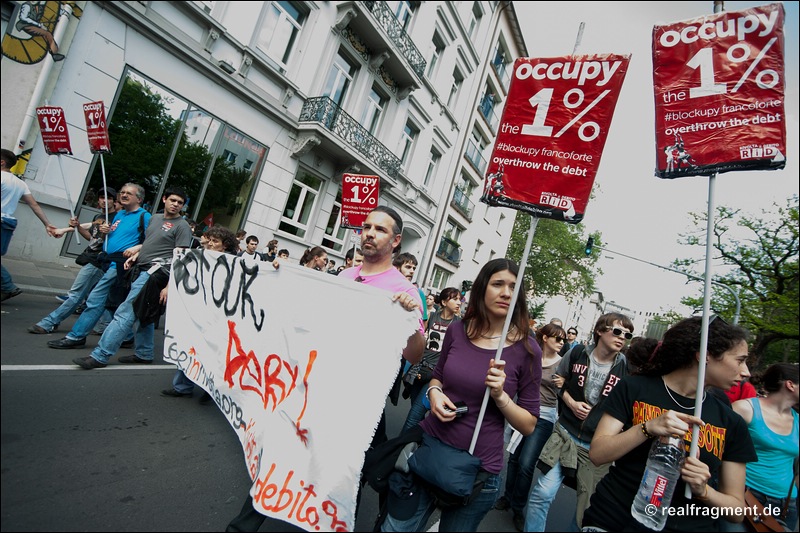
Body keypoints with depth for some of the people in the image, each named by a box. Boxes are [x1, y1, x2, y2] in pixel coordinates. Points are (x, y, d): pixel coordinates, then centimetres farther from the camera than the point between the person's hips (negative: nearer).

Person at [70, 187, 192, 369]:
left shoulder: (182, 226, -8)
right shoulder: (155, 218, 16)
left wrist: (169, 286, -19)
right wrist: (134, 255, 8)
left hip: (155, 272, -8)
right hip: (141, 269, 8)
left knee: (125, 313, -10)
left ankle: (100, 356, -5)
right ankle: (144, 354, 24)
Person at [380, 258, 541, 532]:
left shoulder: (527, 350, -9)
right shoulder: (457, 330, -2)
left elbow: (529, 425, -4)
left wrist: (500, 395, -21)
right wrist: (434, 392, -8)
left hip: (477, 470, -2)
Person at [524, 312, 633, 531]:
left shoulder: (626, 368, -7)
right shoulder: (577, 353, -4)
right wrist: (571, 402, -6)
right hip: (566, 434, 0)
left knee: (588, 505, 13)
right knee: (543, 493, -3)